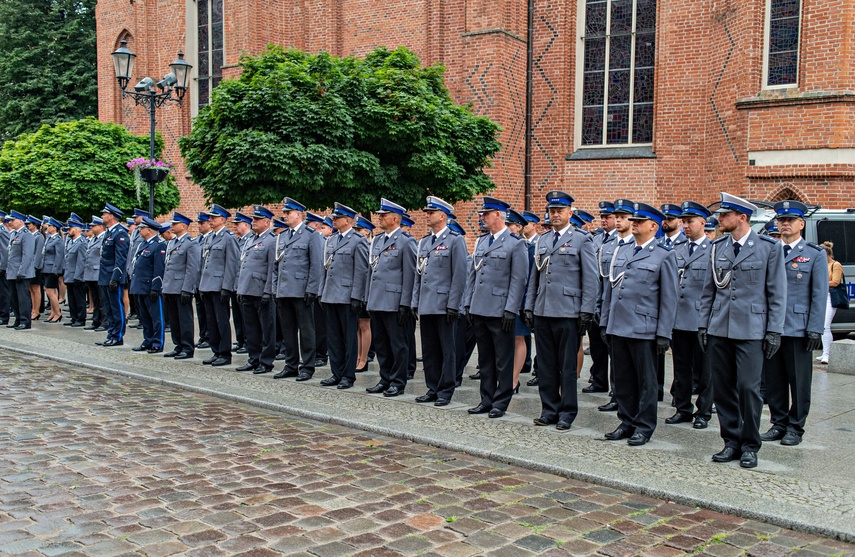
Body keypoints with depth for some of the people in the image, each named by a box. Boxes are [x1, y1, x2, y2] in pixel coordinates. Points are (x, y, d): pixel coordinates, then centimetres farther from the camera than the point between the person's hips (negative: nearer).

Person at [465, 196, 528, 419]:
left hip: (500, 311, -7)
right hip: (479, 309, 7)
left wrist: (511, 310, -15)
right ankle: (487, 400, 22)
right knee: (485, 359, 13)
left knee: (503, 360, 2)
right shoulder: (481, 241, 14)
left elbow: (519, 280, -10)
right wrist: (469, 304, 11)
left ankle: (501, 403, 10)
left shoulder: (516, 243, -6)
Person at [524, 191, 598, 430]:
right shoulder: (542, 241, 16)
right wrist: (529, 306, 12)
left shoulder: (582, 240, 0)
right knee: (546, 364, 9)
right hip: (542, 312, 5)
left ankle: (567, 413, 11)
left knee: (567, 365, 2)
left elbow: (591, 280, -4)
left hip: (567, 312, -5)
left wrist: (587, 311, -10)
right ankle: (549, 410, 19)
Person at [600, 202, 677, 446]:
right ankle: (627, 422, 22)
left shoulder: (664, 256, -2)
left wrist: (664, 334, -9)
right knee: (623, 378, 11)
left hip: (644, 330, -5)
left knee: (646, 380, 4)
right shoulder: (620, 251, 13)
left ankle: (644, 427, 14)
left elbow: (669, 298, -5)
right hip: (618, 327, 5)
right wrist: (605, 323, 12)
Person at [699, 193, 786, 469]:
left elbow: (777, 292, -1)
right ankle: (731, 441, 19)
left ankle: (750, 445, 10)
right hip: (719, 330, 4)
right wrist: (703, 324, 10)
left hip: (751, 330, -4)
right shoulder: (717, 247, 11)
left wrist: (774, 330, -5)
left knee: (748, 388, -5)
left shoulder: (769, 247, -1)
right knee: (723, 389, 7)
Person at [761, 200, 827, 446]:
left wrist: (815, 329, -9)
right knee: (773, 380, 8)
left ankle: (795, 427, 15)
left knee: (799, 381, 4)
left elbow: (819, 295, -2)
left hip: (798, 330, -3)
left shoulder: (815, 254, 2)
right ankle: (779, 423, 20)